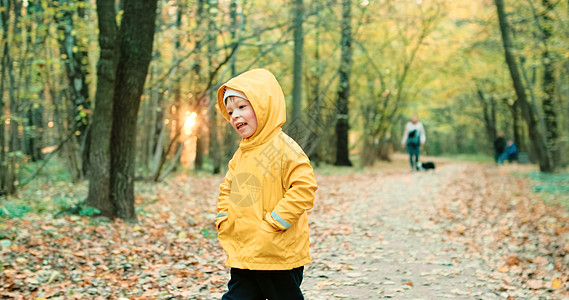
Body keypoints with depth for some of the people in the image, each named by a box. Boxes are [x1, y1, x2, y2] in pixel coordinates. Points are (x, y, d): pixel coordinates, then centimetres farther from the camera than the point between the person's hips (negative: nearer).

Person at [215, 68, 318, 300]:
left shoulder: (283, 147, -14)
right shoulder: (241, 154, 12)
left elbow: (304, 187, -21)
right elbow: (227, 189, 25)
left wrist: (274, 222, -21)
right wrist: (223, 220, 9)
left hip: (280, 256, -7)